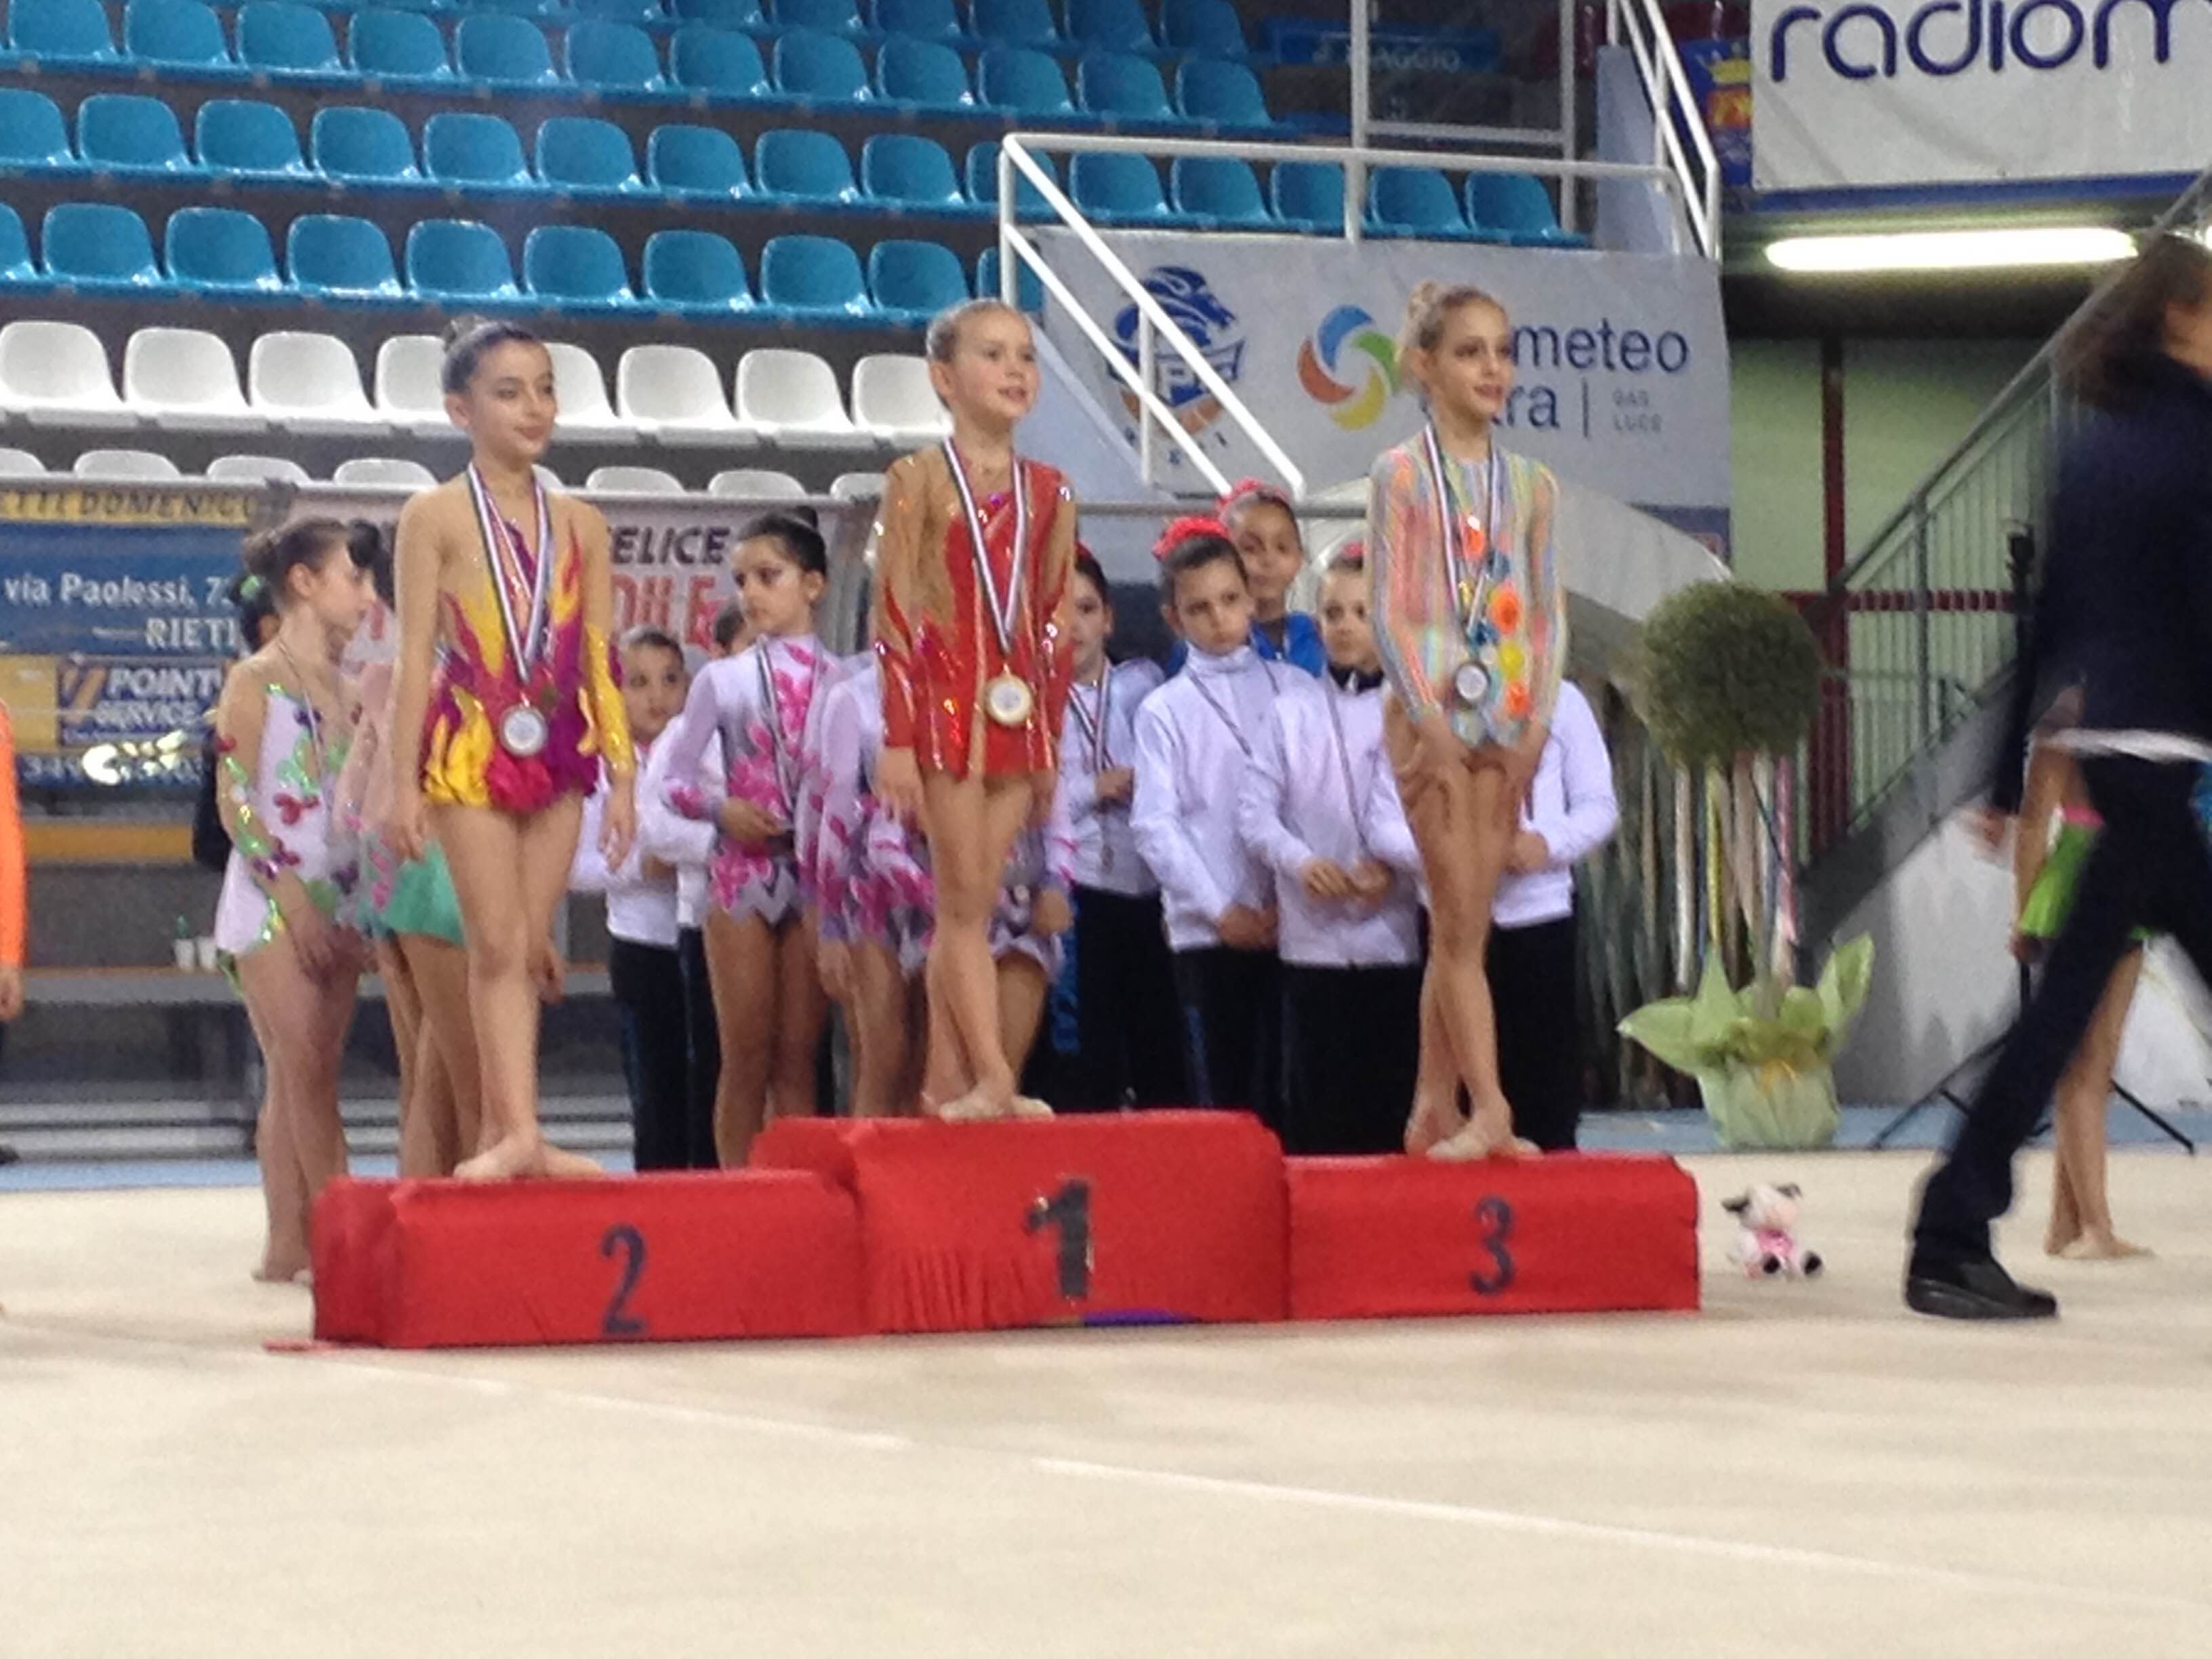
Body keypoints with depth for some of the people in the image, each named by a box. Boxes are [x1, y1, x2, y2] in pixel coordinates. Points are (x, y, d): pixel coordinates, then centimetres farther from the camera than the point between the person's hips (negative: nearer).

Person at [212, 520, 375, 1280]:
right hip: (270, 900, -6)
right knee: (304, 1073, -11)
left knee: (301, 1078, 5)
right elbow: (234, 803, -9)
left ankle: (289, 1243, 5)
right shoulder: (255, 682, -4)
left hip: (333, 903, 6)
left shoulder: (346, 686, 14)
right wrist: (292, 894, -16)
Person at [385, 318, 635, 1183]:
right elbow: (416, 656, -4)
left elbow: (597, 661, 9)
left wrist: (620, 777, 5)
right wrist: (404, 783, -8)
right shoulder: (435, 517, -1)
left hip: (557, 750, 4)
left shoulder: (579, 524, 10)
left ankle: (503, 1132, 8)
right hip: (472, 746, -4)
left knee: (530, 945, 5)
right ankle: (518, 1130, -12)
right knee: (498, 942, -8)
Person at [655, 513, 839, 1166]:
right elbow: (674, 778, 6)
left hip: (819, 873, 0)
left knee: (798, 1057, 1)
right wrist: (721, 809, -12)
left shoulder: (842, 682, 4)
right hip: (743, 873, 0)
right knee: (747, 1058, 0)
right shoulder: (722, 680, 5)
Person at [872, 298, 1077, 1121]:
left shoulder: (1047, 492, 11)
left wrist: (1052, 742, 12)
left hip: (1018, 710, 5)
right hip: (944, 702, -5)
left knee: (970, 901, 6)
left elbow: (1053, 623, 14)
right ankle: (994, 1078, -10)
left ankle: (945, 1081, 10)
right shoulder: (918, 480, -3)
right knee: (965, 896, -6)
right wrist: (897, 737, -11)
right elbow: (894, 615, -6)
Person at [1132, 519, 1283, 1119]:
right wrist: (1221, 910, -8)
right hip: (1208, 929, -1)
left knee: (1283, 1090, 1)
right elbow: (1155, 823, 0)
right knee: (1222, 1091, 1)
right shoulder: (1164, 710, 5)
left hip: (1291, 924, 1)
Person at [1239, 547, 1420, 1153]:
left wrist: (1397, 868, -17)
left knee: (1393, 1099, 1)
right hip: (1314, 939, 1)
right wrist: (1301, 862, -12)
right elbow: (1254, 808, 4)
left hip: (1396, 936, -1)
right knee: (1315, 1104, 0)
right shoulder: (1292, 709, 9)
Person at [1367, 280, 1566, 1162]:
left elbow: (1549, 613, 10)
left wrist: (1536, 724, -1)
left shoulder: (1531, 485, 11)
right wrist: (1432, 725, -14)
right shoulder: (1402, 474, -2)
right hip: (1431, 713, -4)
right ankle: (1487, 1109, -13)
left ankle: (1433, 1109, 11)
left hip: (1508, 721, 4)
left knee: (1461, 925, 6)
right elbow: (1388, 610, -6)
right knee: (1462, 920, -9)